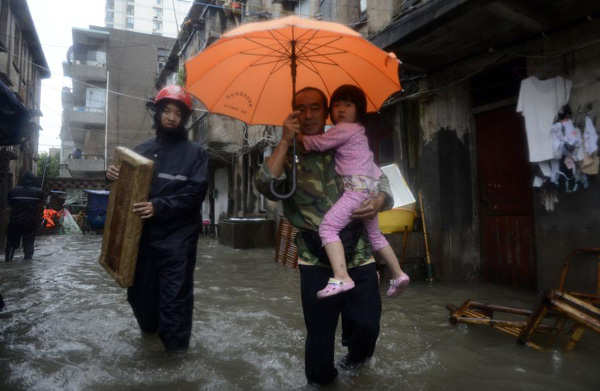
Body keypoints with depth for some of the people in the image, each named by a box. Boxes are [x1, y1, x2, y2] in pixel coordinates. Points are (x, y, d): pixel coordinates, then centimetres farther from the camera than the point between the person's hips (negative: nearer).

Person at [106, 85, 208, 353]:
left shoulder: (195, 153, -1)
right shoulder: (143, 149, 14)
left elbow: (194, 194, -12)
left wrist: (160, 206, -23)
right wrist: (114, 175, -2)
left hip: (177, 238, -5)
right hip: (143, 234, 5)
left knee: (174, 295, -3)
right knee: (139, 289, 18)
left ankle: (175, 347, 12)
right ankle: (149, 327, 45)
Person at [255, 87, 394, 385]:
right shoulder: (287, 156, 5)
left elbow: (382, 183, 7)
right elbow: (265, 186, -15)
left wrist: (379, 200, -17)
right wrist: (285, 141, -16)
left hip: (359, 257, 1)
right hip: (316, 262, -1)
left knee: (366, 325, 4)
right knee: (319, 334, 8)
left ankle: (354, 361, 38)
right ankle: (320, 380, 35)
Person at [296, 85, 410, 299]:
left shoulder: (344, 129, -7)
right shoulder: (355, 130, 23)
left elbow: (318, 143, -9)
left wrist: (299, 137, 6)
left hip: (359, 187, -11)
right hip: (369, 187, 11)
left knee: (328, 227, -20)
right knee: (374, 234, 23)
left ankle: (341, 277, -31)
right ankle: (398, 274, 30)